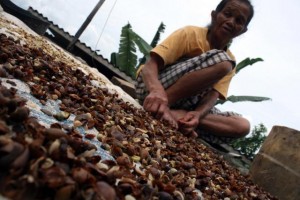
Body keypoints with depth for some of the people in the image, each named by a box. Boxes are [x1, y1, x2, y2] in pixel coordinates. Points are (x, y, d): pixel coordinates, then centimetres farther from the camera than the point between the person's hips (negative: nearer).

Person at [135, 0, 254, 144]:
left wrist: (197, 114, -34)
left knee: (242, 126, -14)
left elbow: (213, 95, -10)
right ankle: (160, 107, -25)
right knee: (221, 61, -25)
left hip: (181, 102, 5)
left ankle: (177, 114, -26)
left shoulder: (230, 62, 4)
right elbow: (150, 65, -21)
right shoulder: (190, 34, -10)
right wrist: (157, 91, -44)